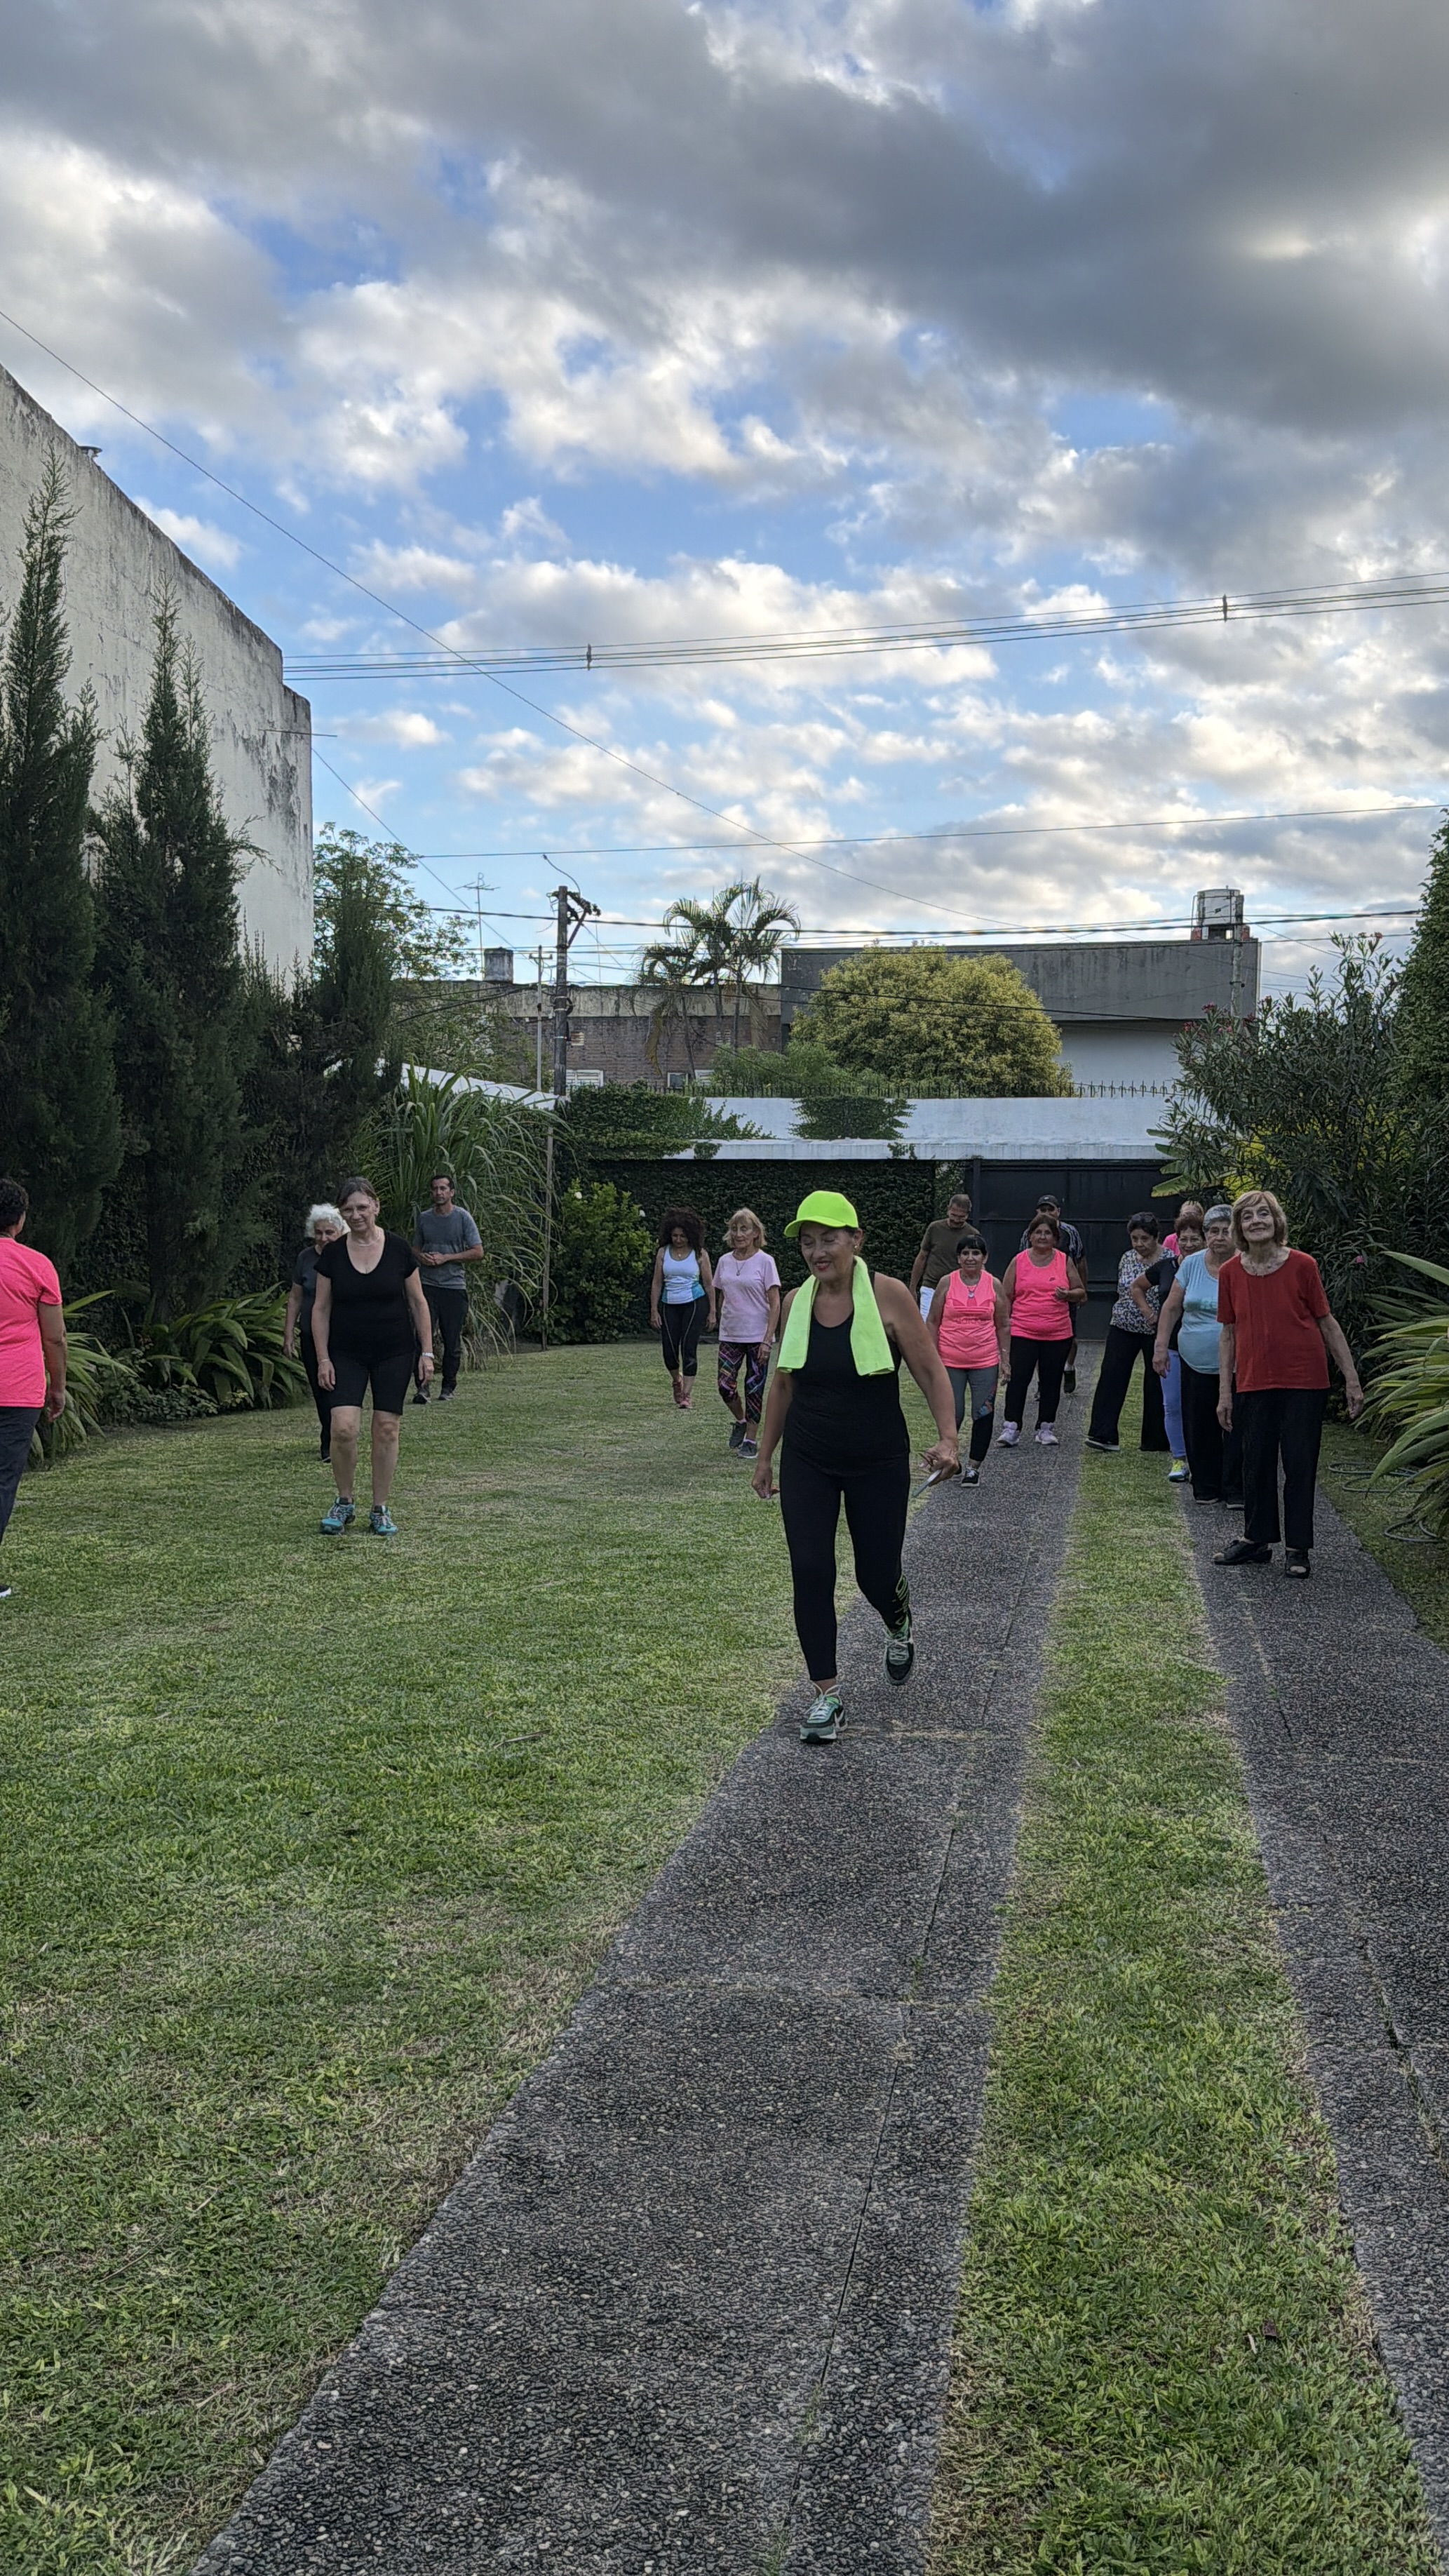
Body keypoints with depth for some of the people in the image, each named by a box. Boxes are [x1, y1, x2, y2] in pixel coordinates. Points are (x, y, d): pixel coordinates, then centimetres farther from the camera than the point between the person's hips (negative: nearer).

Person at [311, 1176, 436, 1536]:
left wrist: (427, 1352, -2)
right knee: (343, 1427, -12)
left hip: (394, 1354, 0)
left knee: (386, 1429, 1)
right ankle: (344, 1503, 9)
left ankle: (380, 1510, 14)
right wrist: (323, 1359, -4)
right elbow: (321, 1309, 3)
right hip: (347, 1355, 0)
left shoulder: (399, 1249, -4)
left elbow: (418, 1302, 2)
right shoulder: (332, 1254, -2)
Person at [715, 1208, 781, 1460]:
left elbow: (775, 1305, -9)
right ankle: (740, 1421, 23)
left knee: (754, 1388, 2)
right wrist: (722, 1328, 12)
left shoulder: (764, 1261, -7)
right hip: (730, 1337, 4)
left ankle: (751, 1439, 13)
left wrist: (767, 1340, -14)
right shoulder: (725, 1261, 6)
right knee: (725, 1386, -4)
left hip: (757, 1337, -4)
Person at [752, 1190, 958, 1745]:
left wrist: (947, 1437, -23)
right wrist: (765, 1457, 14)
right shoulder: (796, 1303, -1)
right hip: (806, 1463, 3)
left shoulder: (888, 1296, -13)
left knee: (877, 1575, 6)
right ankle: (826, 1694, 8)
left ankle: (898, 1627, 44)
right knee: (810, 1573, -6)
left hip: (878, 1464, -2)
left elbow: (931, 1372, -10)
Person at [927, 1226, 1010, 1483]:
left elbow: (1002, 1326, 9)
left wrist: (1004, 1359, 5)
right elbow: (933, 1322, 3)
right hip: (950, 1361, -1)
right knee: (953, 1414, 0)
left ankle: (973, 1466, 12)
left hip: (985, 1362, 1)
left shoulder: (994, 1285, 2)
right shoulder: (947, 1283, -1)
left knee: (984, 1415, 0)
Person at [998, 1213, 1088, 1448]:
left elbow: (1081, 1292, 12)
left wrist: (1069, 1295, -11)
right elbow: (1006, 1296, 7)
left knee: (1051, 1382, 7)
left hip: (1058, 1334, 1)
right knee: (1018, 1379, -6)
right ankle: (1011, 1428, -2)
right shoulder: (1018, 1261, 4)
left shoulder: (1065, 1261, 6)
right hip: (1022, 1333, -1)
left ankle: (1046, 1428, 17)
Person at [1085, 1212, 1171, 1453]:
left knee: (1156, 1382, 5)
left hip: (1156, 1330, -4)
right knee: (1111, 1377, -6)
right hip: (1124, 1326, 4)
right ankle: (1103, 1434, -7)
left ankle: (1155, 1440, 15)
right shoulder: (1127, 1258, 7)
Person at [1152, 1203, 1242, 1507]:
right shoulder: (1192, 1265, 4)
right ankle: (1206, 1487, 21)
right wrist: (1161, 1346, 4)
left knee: (1237, 1428, -2)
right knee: (1199, 1428, 8)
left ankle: (1235, 1490, 7)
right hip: (1195, 1363, 3)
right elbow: (1171, 1307, 9)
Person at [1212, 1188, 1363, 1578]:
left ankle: (1298, 1548, 14)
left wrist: (1351, 1379, -1)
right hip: (1253, 1382, 3)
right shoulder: (1230, 1273, 0)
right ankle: (1257, 1540, 25)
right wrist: (1224, 1392, 5)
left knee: (1299, 1464, 2)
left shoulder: (1302, 1266, -7)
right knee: (1256, 1462, 10)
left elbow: (1327, 1323, 0)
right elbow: (1228, 1334, 6)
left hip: (1304, 1383, -2)